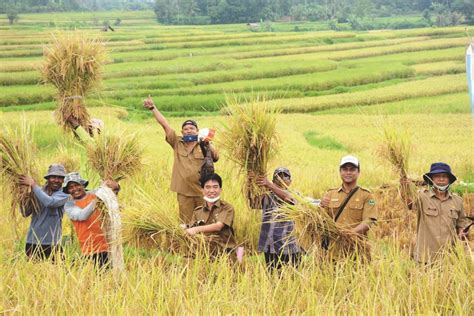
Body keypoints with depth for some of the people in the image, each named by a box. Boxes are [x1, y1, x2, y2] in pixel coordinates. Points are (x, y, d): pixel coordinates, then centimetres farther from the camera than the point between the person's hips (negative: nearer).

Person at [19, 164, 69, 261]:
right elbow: (25, 213, 5)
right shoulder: (38, 192, 7)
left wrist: (33, 185, -17)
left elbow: (49, 202, -24)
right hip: (32, 242, 3)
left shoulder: (63, 194, -4)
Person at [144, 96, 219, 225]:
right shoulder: (177, 143, 6)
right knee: (186, 224, 6)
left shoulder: (203, 145, 1)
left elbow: (215, 158, -15)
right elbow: (164, 124, 3)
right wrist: (152, 108, -1)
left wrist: (208, 145, -33)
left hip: (202, 191, -1)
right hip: (184, 192, 1)